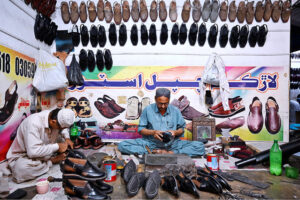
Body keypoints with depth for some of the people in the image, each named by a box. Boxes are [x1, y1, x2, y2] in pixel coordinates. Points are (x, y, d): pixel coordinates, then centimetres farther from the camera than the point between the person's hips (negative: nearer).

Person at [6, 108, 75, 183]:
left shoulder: (55, 118, -14)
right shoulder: (33, 123, -34)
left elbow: (63, 129, 11)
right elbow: (33, 152, -40)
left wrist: (67, 138, -8)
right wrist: (57, 146, -31)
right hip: (23, 156, -5)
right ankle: (52, 161, -15)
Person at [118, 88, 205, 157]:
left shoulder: (175, 111, 2)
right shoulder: (148, 110, -1)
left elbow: (182, 128, 10)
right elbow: (141, 129, 2)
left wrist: (175, 132, -14)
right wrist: (153, 132, -18)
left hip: (172, 144, 1)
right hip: (151, 142, 0)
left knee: (200, 147, -20)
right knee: (122, 145, -22)